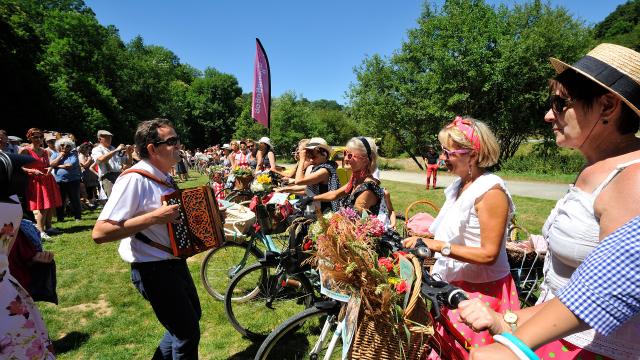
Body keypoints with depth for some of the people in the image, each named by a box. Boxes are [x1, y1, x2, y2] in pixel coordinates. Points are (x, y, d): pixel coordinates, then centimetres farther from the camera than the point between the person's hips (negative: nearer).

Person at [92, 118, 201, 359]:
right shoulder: (134, 179, -21)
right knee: (188, 333, 4)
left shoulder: (164, 177, 6)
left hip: (175, 261, 9)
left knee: (192, 315, 26)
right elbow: (100, 233, -26)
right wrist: (155, 217, -30)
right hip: (153, 269, -9)